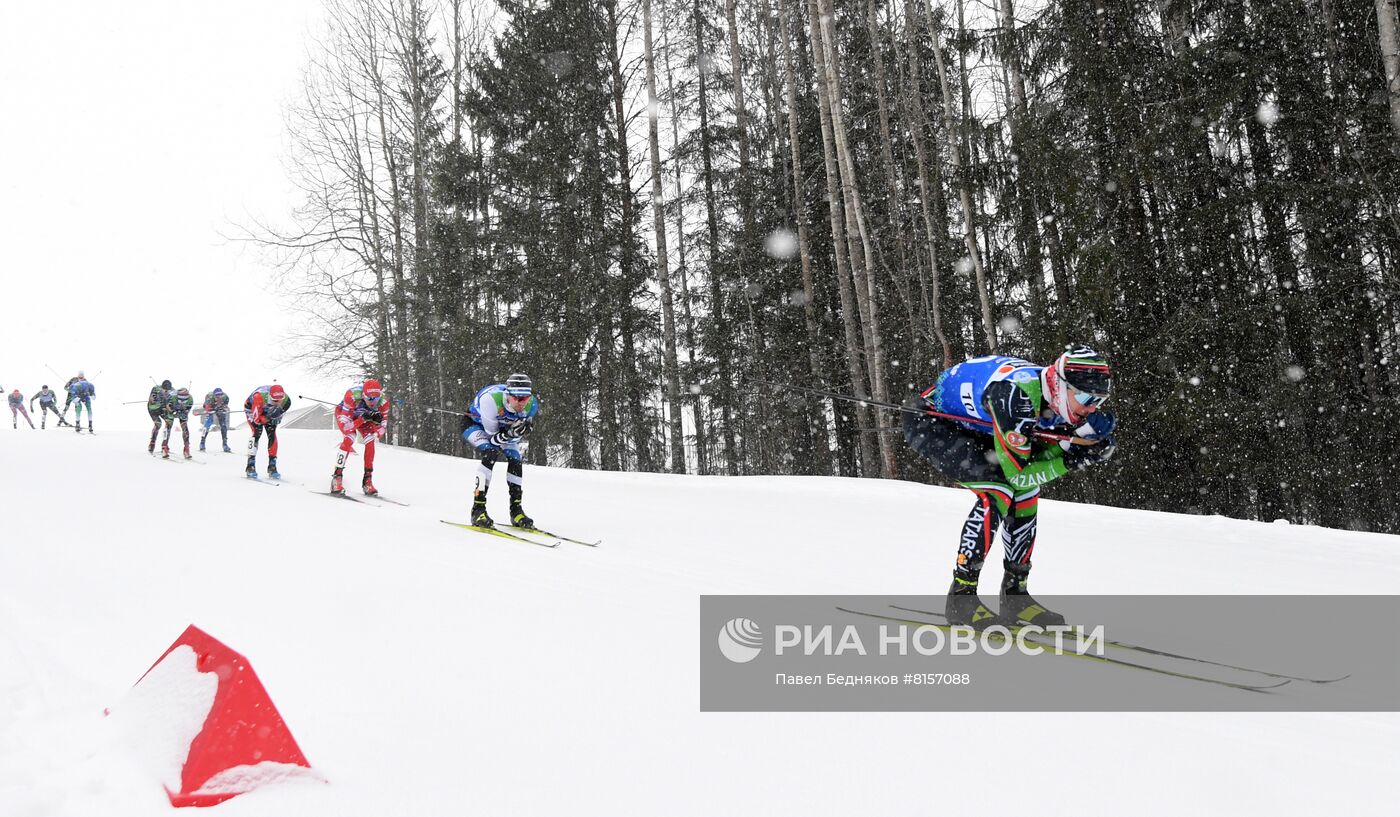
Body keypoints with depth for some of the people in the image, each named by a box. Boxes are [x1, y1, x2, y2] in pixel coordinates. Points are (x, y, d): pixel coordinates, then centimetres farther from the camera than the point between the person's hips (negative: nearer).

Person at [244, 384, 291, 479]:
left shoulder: (286, 400, -32)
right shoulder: (260, 397, -44)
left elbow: (280, 414, -11)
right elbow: (256, 419, -36)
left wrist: (276, 417, -31)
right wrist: (268, 417, -50)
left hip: (268, 411, 4)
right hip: (251, 409, -4)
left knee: (272, 435, -10)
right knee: (257, 432, -21)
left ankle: (272, 467, 0)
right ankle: (250, 467, -17)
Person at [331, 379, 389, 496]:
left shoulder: (383, 401, -32)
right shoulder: (352, 395, -42)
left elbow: (382, 425, -19)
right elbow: (345, 426, -40)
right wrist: (363, 419, -52)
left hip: (363, 416, 3)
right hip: (343, 412, -3)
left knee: (370, 441, -16)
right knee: (350, 437, -27)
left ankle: (367, 480, -6)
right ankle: (337, 477, -22)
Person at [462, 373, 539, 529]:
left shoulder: (531, 404, -28)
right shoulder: (491, 399, -42)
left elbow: (517, 436, -14)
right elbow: (492, 438, -31)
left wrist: (524, 429, -36)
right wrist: (509, 434, -49)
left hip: (502, 427, 5)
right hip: (474, 424, -5)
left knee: (516, 460, -12)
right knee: (491, 453, -29)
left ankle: (516, 510, 2)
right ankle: (478, 509, -25)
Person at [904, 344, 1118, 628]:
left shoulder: (1058, 398, -10)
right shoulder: (1017, 394, -36)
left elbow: (1040, 456, -3)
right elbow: (1017, 473, -31)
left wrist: (1079, 438, -18)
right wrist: (1071, 461, -29)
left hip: (968, 427, 9)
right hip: (928, 422, -9)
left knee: (1027, 491, 3)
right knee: (997, 491, -24)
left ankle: (1014, 595, 12)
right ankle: (960, 597, -16)